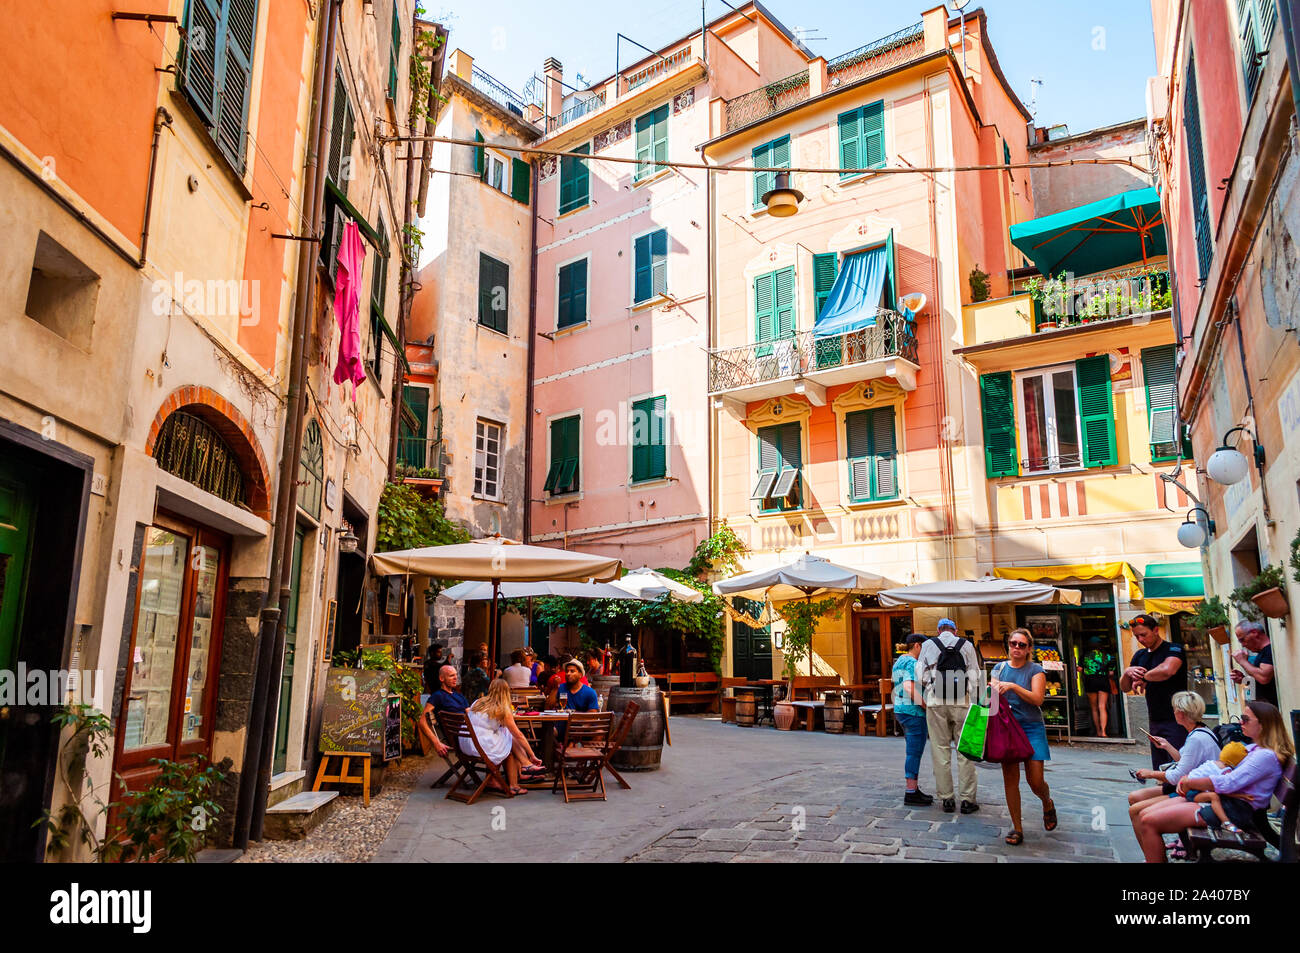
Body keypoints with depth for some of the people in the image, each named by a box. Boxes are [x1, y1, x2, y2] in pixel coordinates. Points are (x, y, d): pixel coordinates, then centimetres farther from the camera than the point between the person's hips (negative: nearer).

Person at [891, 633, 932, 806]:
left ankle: (913, 789, 20)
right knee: (915, 752, -7)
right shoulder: (912, 663, -13)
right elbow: (909, 688, -26)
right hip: (914, 711, -10)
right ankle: (911, 793, -5)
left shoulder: (899, 661, 19)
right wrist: (927, 706, -19)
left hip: (901, 710, 10)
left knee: (913, 752, 15)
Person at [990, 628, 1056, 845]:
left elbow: (1037, 699, -12)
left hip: (1031, 727, -2)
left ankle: (1048, 804, 29)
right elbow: (992, 695, 9)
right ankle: (1016, 828, 9)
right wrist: (991, 691, -13)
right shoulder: (999, 668, 11)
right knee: (1010, 780, -2)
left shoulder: (1035, 670, 0)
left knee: (1035, 780, -6)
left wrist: (1013, 686, -22)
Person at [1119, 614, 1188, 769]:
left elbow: (1167, 671, -29)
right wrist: (1127, 673, -6)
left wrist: (1142, 678, -13)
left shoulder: (1174, 649, -7)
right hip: (1155, 720, 7)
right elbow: (1125, 687, 15)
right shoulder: (1140, 655, 14)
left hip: (1176, 720, -7)